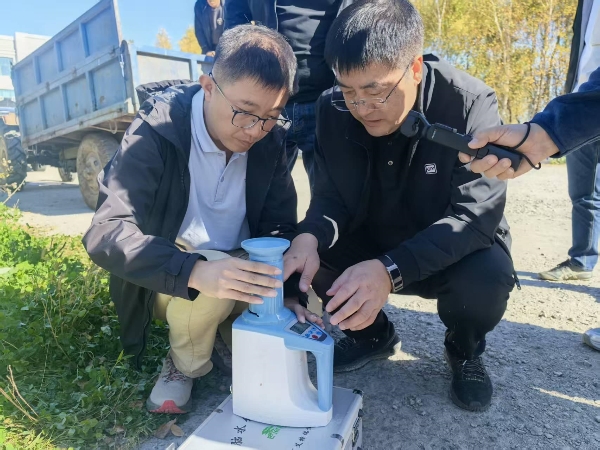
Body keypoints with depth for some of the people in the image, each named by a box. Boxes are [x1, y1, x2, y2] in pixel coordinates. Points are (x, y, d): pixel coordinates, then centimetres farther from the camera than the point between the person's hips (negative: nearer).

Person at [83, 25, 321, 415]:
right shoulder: (157, 131, -23)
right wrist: (197, 272, -48)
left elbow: (280, 227, -5)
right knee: (206, 288, -34)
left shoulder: (271, 140, -10)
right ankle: (185, 365, -2)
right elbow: (105, 233, -32)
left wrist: (287, 294, -21)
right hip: (169, 283, -3)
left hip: (235, 272, 4)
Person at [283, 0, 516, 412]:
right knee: (307, 252, -20)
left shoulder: (470, 104, -23)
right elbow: (331, 196, -11)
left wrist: (391, 269, -44)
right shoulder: (333, 108, -13)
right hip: (371, 247, 3)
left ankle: (465, 351, 5)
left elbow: (478, 213, -29)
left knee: (487, 277, -34)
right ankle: (373, 334, 9)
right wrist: (309, 237, -35)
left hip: (454, 252, -2)